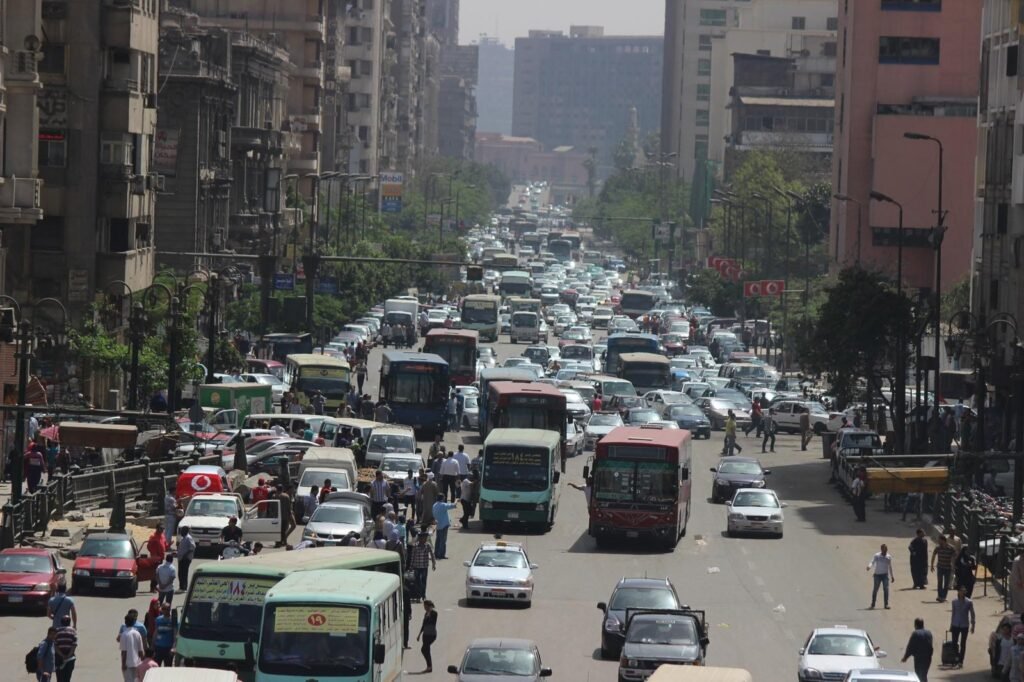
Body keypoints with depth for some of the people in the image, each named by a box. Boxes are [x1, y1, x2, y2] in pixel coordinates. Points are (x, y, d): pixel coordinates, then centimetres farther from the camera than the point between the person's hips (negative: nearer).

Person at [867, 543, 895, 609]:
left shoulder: (889, 557, 4)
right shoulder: (877, 556, -6)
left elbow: (890, 567, 14)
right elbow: (872, 562, -18)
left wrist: (892, 576, 17)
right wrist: (869, 566, -40)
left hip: (885, 575, 2)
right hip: (877, 574, -2)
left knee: (886, 589, -8)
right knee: (875, 589, 3)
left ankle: (886, 604, -4)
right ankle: (872, 604, 13)